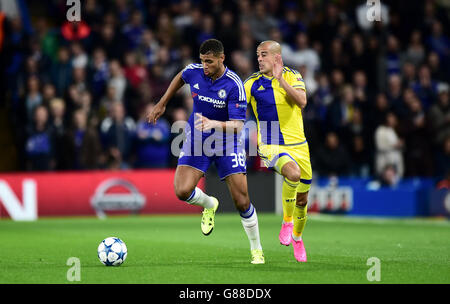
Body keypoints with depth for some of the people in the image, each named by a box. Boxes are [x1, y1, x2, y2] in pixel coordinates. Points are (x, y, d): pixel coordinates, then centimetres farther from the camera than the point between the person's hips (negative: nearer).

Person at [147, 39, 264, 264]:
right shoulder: (194, 71, -10)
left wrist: (213, 124, -42)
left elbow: (238, 125, -25)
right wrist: (162, 104, 18)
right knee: (182, 191, -16)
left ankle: (256, 249, 15)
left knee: (241, 201, -7)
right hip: (196, 141, 3)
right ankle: (209, 205, 20)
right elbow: (180, 77, 17)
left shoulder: (234, 85, -22)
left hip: (227, 144, -3)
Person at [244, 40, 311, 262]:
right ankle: (287, 220, -14)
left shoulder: (293, 77, 0)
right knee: (293, 172, -35)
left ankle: (297, 238, 37)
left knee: (302, 199, 9)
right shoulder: (253, 83, 0)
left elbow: (302, 102, -17)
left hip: (298, 144, 2)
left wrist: (281, 80, -26)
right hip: (271, 146, -2)